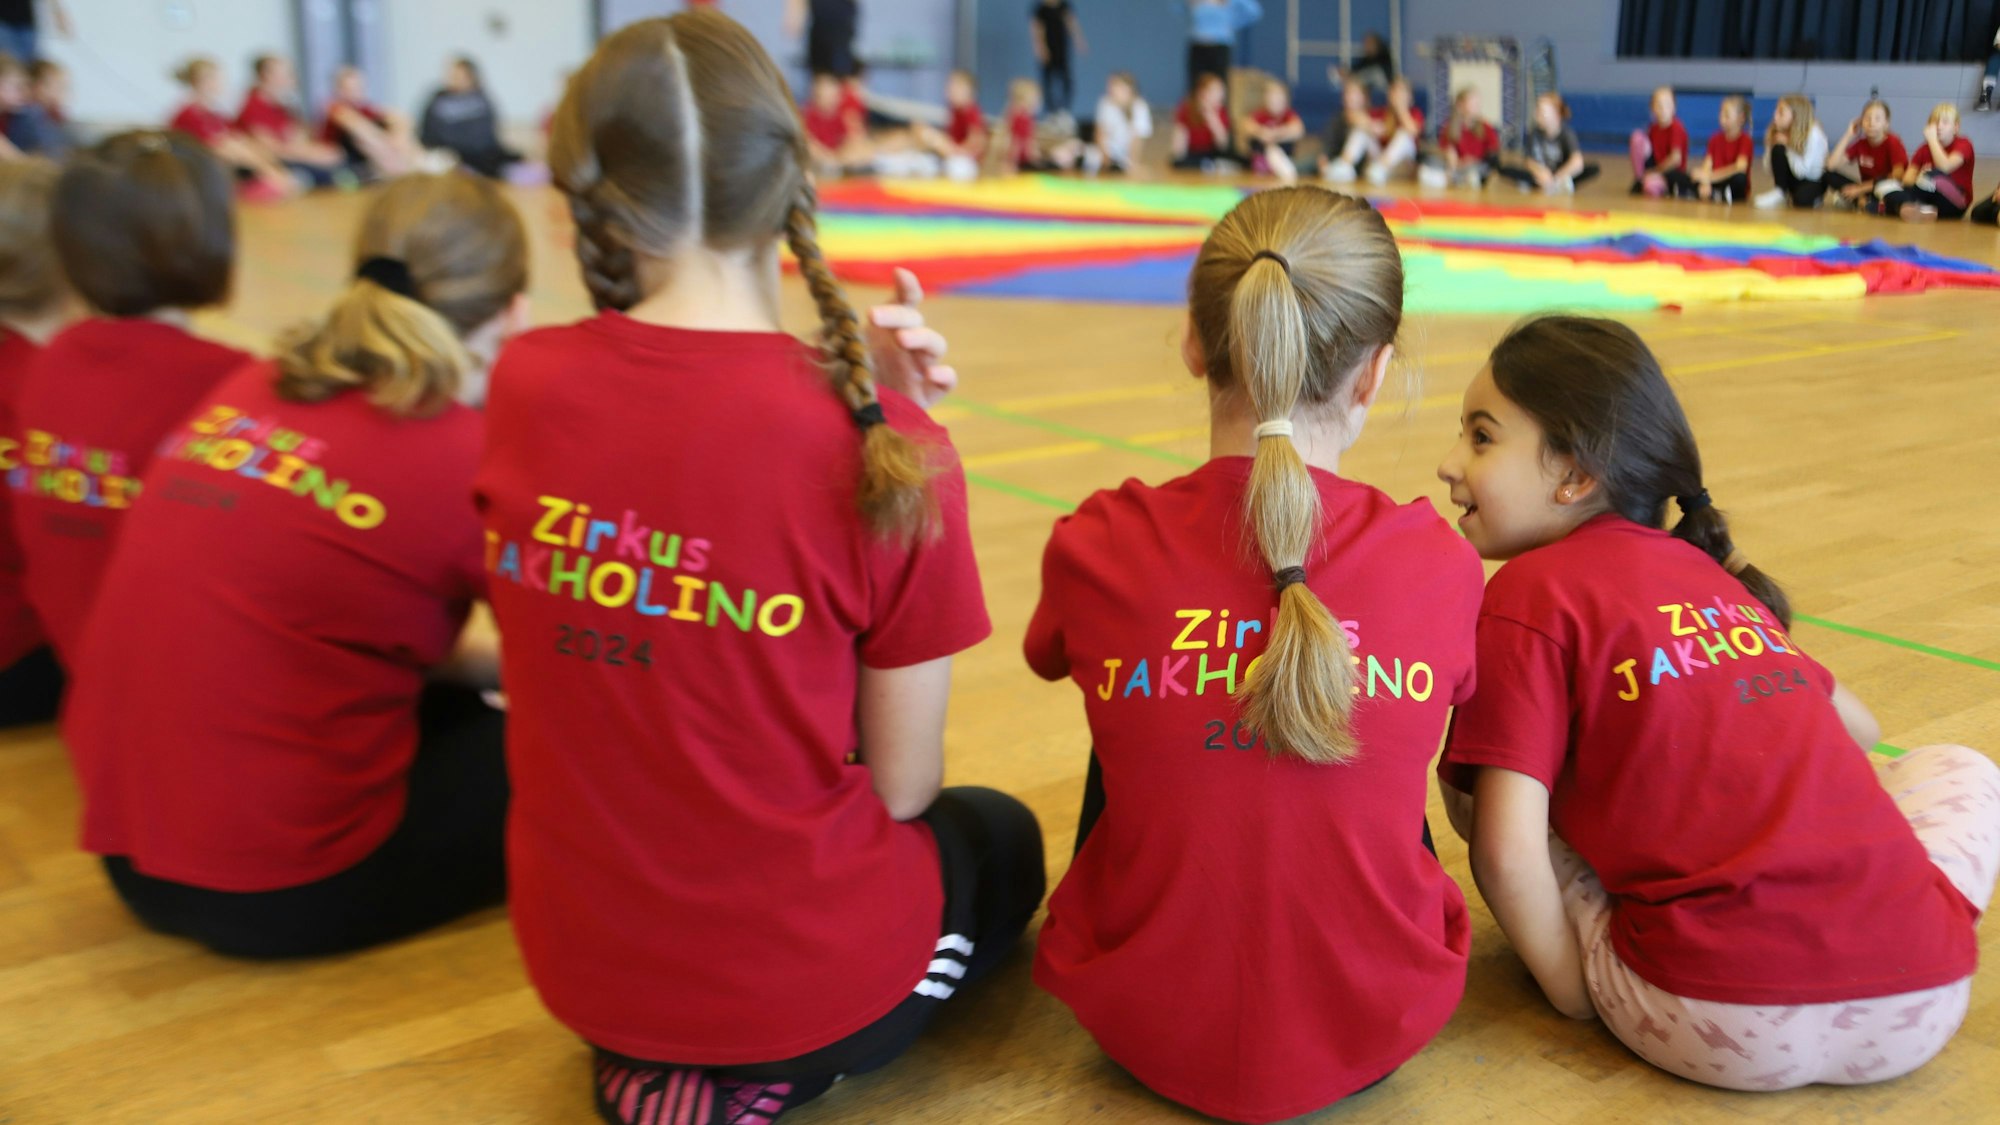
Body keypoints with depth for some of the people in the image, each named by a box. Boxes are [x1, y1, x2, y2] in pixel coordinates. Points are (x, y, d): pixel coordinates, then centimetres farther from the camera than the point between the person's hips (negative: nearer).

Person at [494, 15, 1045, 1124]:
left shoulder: (525, 387, -10)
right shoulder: (883, 444, -22)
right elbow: (901, 787, -13)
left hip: (578, 962, 5)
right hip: (802, 971, -5)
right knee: (998, 839, 31)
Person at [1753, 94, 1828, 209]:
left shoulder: (1814, 134, -24)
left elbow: (1802, 171, -30)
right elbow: (1769, 168, -10)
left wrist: (1788, 145, -26)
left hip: (1815, 181, -4)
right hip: (1795, 179, 4)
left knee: (1801, 199, -36)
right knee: (1778, 149, -21)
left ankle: (1813, 198, -1)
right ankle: (1780, 193, -11)